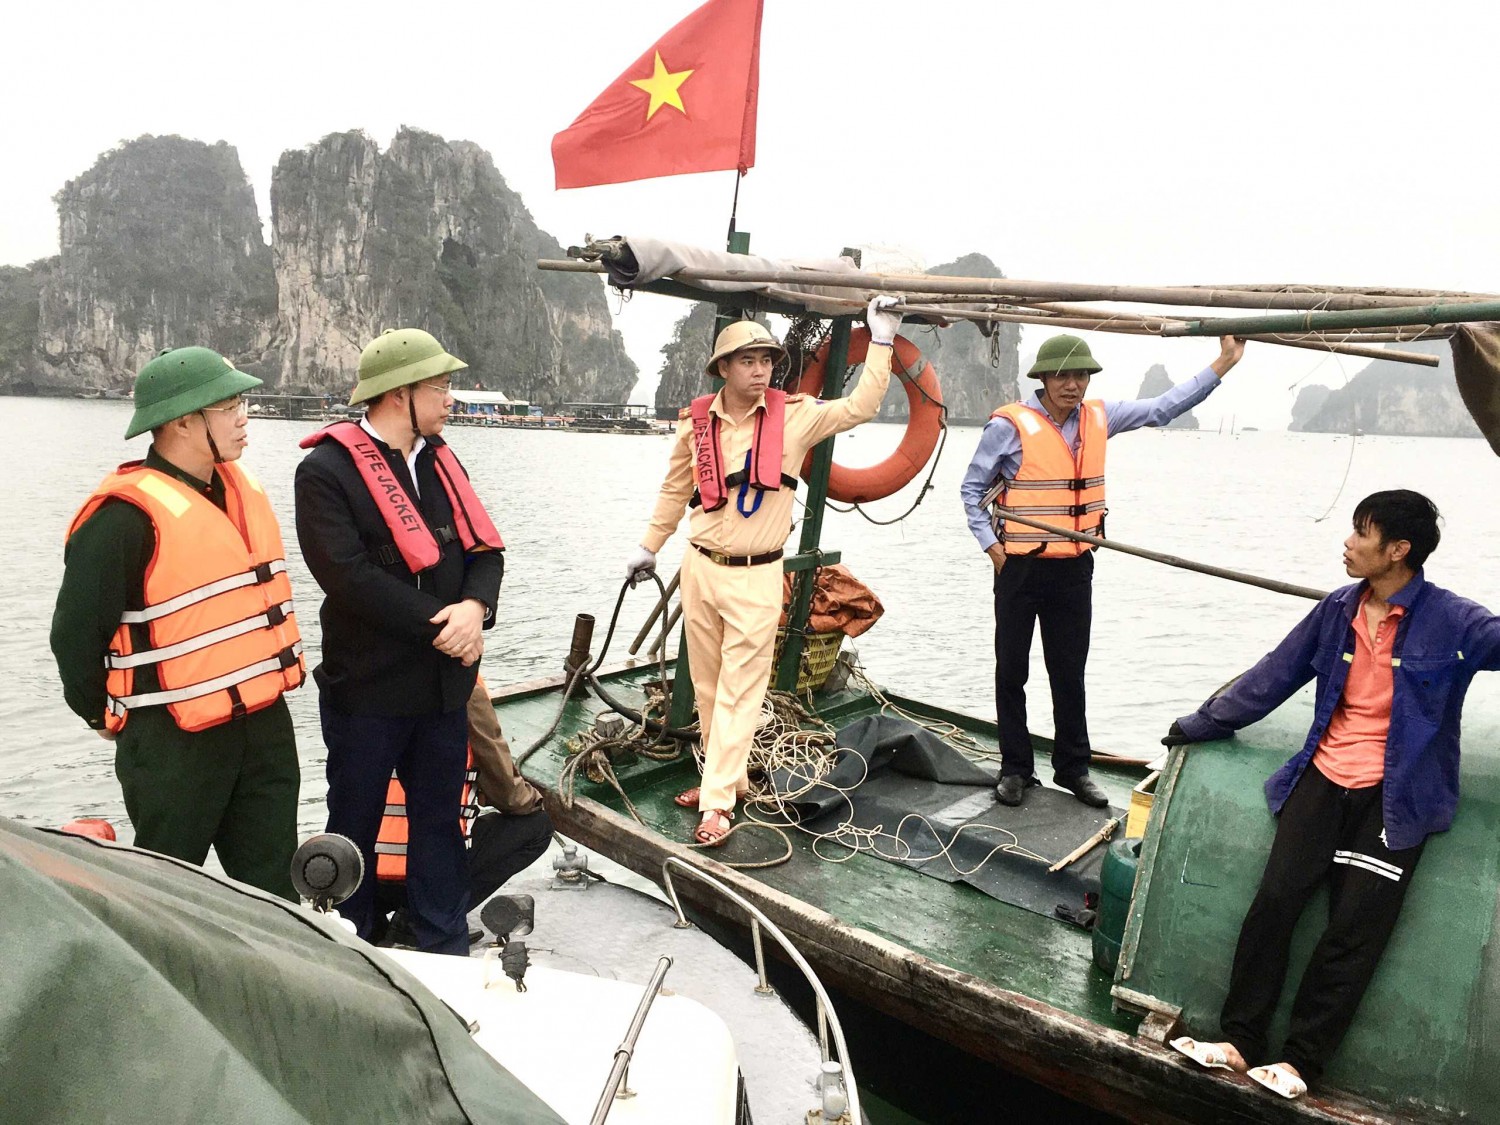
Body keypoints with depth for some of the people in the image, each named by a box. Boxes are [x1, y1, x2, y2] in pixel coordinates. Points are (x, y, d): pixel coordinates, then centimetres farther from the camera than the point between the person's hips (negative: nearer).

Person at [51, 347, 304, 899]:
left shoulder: (242, 488, 7)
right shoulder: (124, 517, -19)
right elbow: (77, 632, -12)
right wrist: (106, 715, 1)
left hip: (265, 726, 7)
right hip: (175, 743, -7)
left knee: (272, 884, 16)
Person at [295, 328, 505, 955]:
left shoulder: (442, 462, 9)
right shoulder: (327, 469, -11)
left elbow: (484, 549, 5)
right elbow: (348, 573, -21)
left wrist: (474, 607, -16)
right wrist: (438, 623, -19)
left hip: (444, 680, 5)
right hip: (366, 685, -5)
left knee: (439, 818, 15)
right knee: (355, 825, 13)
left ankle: (447, 949, 29)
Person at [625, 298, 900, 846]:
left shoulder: (793, 416, -4)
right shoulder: (697, 422, 1)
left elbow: (859, 407, -4)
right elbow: (675, 490, 14)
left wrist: (881, 340, -4)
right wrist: (648, 547, 21)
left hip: (757, 578, -3)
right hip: (700, 569, 3)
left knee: (740, 691, -2)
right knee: (707, 686, 12)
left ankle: (718, 802, 4)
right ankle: (727, 776, 30)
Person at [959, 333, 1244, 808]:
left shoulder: (1098, 417, 5)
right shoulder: (1010, 424, -10)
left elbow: (1164, 408, 13)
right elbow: (972, 489, -3)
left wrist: (1222, 363, 8)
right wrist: (993, 546, -9)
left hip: (1074, 569, 4)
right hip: (1019, 569, -4)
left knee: (1070, 674, 13)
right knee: (1011, 672, 6)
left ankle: (1072, 767, 26)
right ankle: (1015, 769, 19)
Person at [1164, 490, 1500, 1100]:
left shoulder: (1450, 621, -5)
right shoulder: (1337, 610, 6)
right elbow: (1271, 677, 13)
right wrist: (1199, 725, 17)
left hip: (1395, 796, -3)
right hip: (1324, 780, 3)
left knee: (1354, 929, -7)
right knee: (1274, 902, -7)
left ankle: (1300, 1060, 4)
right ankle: (1240, 1041, 0)